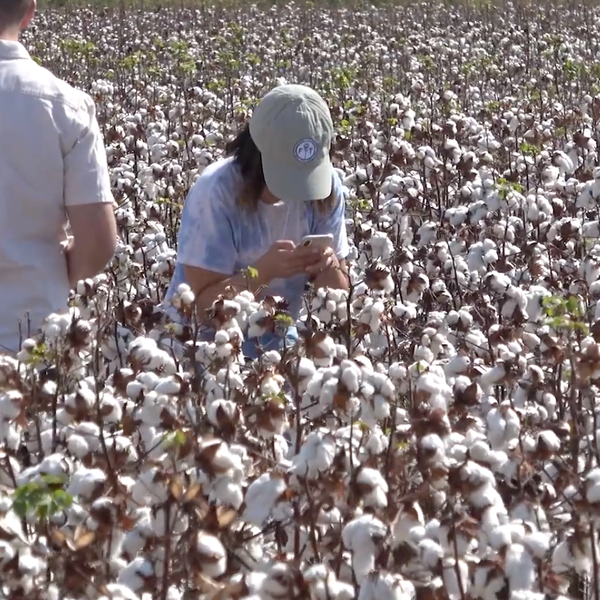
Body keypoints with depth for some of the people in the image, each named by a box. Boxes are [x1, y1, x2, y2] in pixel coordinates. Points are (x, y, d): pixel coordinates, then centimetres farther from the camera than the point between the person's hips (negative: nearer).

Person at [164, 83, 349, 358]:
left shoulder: (327, 186, -8)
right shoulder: (216, 191, -21)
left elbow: (339, 296, -2)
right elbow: (202, 305, -20)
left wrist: (329, 267, -24)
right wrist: (263, 271, -34)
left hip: (276, 334, 5)